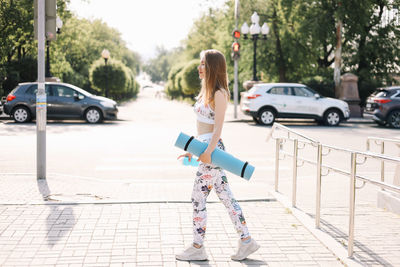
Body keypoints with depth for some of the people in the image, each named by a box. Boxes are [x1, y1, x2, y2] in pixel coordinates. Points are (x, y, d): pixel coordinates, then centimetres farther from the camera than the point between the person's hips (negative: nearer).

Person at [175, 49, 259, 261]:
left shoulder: (219, 94, -11)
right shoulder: (206, 91, 15)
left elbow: (218, 127, -18)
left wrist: (208, 152, -27)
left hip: (212, 149, -9)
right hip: (205, 148, 9)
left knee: (198, 197, -3)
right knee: (225, 196, 11)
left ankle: (197, 248, 9)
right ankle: (246, 240, 18)